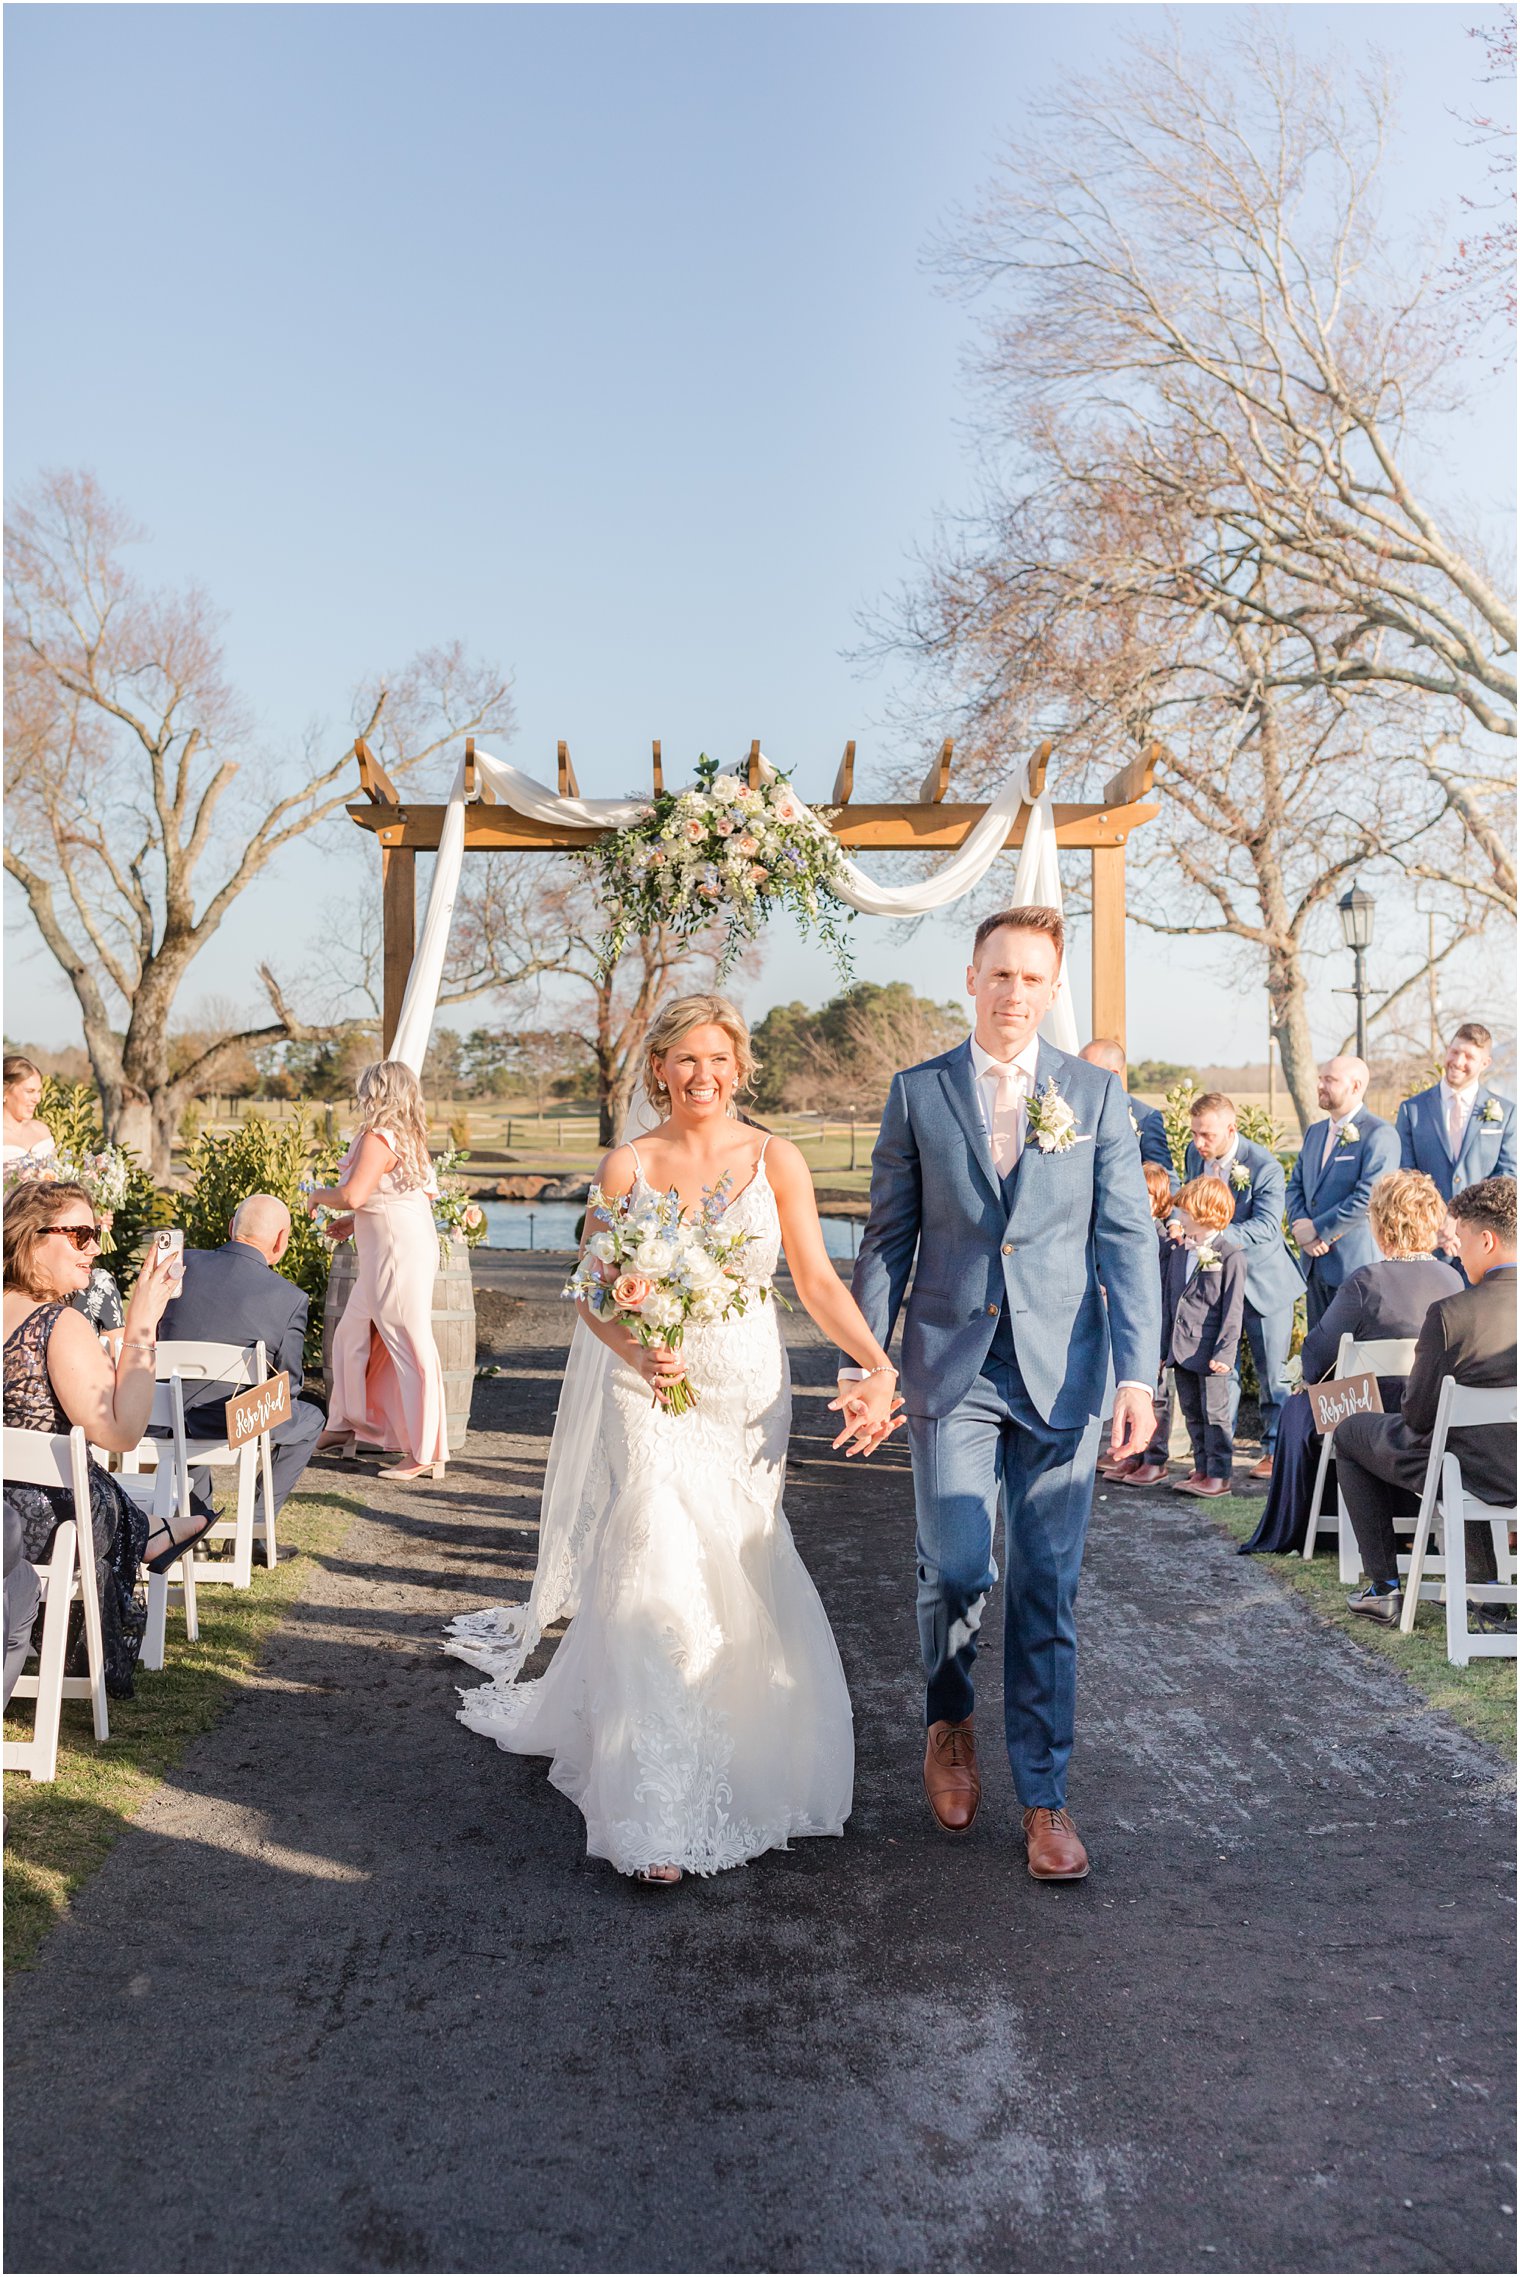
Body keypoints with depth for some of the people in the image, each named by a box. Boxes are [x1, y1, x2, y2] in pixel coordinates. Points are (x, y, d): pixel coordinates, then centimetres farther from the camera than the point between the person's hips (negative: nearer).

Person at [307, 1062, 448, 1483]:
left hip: (398, 1255, -10)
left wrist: (320, 1194, -3)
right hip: (384, 1257, 10)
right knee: (352, 1337, 19)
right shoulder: (411, 1140, 13)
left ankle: (426, 1454, 0)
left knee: (409, 1349, -5)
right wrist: (354, 1222, 20)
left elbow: (353, 1195, -24)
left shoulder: (378, 1139, -15)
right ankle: (346, 1425, 33)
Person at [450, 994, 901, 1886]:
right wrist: (637, 1354, -20)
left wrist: (880, 1365, -16)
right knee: (662, 1586, -8)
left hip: (748, 1397, 2)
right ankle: (660, 1819, 1)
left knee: (731, 1577, 12)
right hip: (653, 1397, -1)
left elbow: (819, 1281, -3)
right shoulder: (628, 1166, -1)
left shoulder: (776, 1160, 0)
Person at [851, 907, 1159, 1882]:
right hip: (951, 1370, 0)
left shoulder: (1097, 1093, 4)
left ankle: (1044, 1798, 19)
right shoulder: (918, 1092, 4)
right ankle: (951, 1722, 28)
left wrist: (1138, 1374, -8)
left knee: (1047, 1589, 4)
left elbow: (1127, 1240, 1)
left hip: (1061, 1375, 0)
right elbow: (889, 1237, 7)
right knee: (955, 1567, -4)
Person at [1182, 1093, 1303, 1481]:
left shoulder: (1264, 1165, -21)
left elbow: (1266, 1225, -29)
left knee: (1272, 1370, 4)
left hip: (1262, 1278, -5)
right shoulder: (1194, 1154, -3)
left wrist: (1217, 1237, -41)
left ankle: (1275, 1449, 17)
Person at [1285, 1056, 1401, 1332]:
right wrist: (1300, 1226, -5)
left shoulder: (1380, 1134, -10)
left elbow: (1368, 1197, -19)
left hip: (1357, 1266, -8)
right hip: (1315, 1265, 8)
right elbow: (1295, 1187, 14)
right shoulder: (1314, 1132, 16)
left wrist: (1318, 1230, -15)